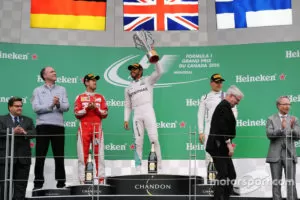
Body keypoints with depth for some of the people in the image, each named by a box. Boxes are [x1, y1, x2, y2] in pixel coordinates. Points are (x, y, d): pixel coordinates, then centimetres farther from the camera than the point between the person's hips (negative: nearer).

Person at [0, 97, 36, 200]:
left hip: (23, 158, 3)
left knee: (21, 186, 5)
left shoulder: (28, 120, 16)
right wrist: (13, 131, -22)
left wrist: (25, 132, -20)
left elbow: (33, 133, 0)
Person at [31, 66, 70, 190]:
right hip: (43, 126, -1)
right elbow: (36, 108, -5)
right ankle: (38, 183, 6)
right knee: (40, 156, 0)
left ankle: (61, 183, 12)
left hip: (58, 126, 2)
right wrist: (51, 105, -14)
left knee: (59, 156, 5)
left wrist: (59, 104, -17)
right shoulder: (38, 91, 8)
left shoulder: (62, 90, 13)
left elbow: (66, 107, 3)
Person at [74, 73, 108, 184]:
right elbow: (77, 114, 1)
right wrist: (87, 108, -13)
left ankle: (100, 179, -1)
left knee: (99, 154, -3)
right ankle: (82, 181, 1)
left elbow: (105, 113, 7)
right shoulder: (80, 97, 10)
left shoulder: (100, 97, 14)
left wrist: (96, 108, -8)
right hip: (84, 128, -1)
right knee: (83, 155, -3)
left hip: (97, 128, 1)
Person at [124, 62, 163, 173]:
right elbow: (127, 106, 21)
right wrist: (126, 120, 9)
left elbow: (159, 72, -4)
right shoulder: (128, 88, 23)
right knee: (138, 142, -1)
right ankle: (138, 169, 0)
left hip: (148, 112, -3)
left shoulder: (148, 80, 14)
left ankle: (158, 166, -8)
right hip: (137, 116, 3)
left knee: (154, 139, -12)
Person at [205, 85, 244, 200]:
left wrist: (228, 144, 17)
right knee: (223, 174, -9)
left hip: (220, 147, 10)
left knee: (231, 175, 11)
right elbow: (222, 127, -21)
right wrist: (229, 143, -20)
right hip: (219, 146, -10)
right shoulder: (224, 106, -12)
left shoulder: (224, 106, 20)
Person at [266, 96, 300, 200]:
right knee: (276, 182, 5)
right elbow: (269, 134, -8)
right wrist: (281, 128, -23)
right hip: (275, 155, -1)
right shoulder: (271, 119, 5)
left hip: (289, 155, 1)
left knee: (291, 182, -2)